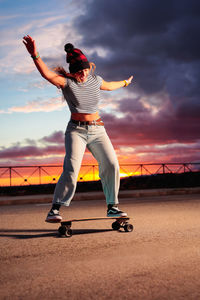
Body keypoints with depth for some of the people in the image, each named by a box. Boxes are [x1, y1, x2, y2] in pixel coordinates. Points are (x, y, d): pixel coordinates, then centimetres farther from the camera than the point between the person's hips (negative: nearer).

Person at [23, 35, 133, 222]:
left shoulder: (95, 80, 9)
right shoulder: (67, 82, -6)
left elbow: (109, 86, 32)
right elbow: (47, 74, -26)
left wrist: (125, 83, 50)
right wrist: (35, 56, -42)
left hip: (98, 131, 5)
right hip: (76, 131, -4)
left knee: (111, 166, -4)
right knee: (71, 169, -19)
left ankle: (112, 206, 10)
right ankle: (55, 209, -13)